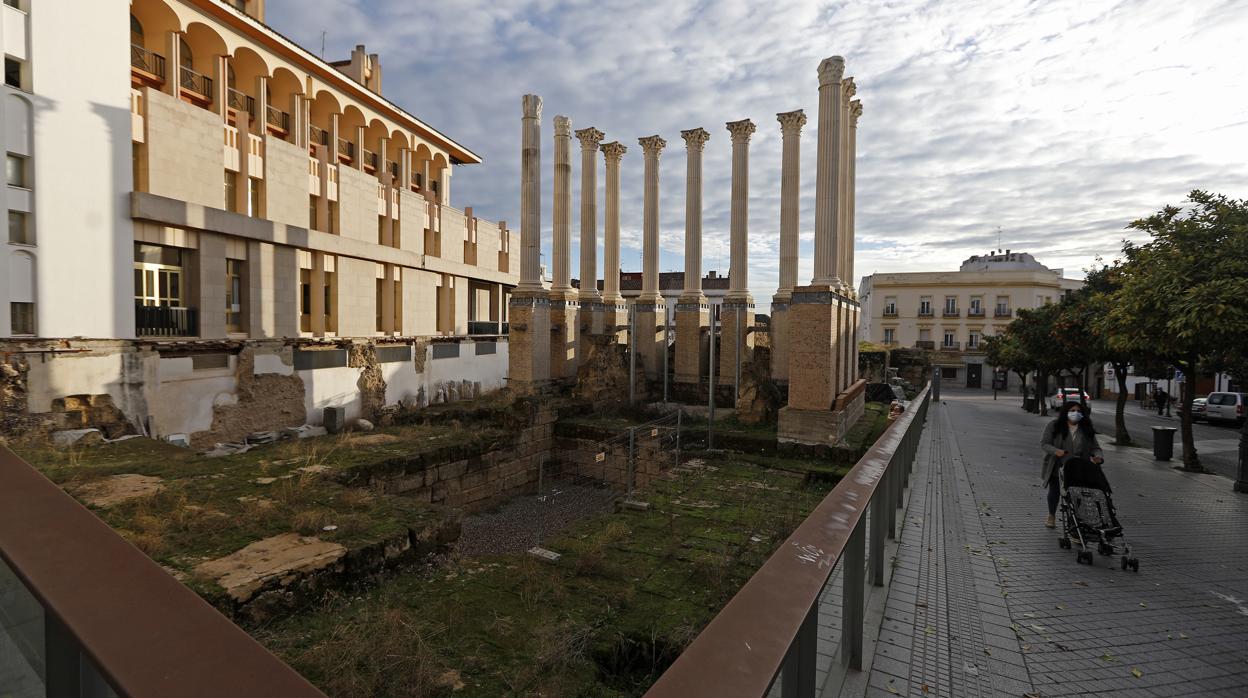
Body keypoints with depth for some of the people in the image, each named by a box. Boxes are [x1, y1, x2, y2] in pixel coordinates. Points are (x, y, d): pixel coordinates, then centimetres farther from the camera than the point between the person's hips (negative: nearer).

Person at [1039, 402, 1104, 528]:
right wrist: (1055, 451, -26)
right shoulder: (1053, 426, -5)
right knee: (1054, 492, 11)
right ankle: (1052, 515, 30)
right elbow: (1044, 443, -7)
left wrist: (1098, 457, -18)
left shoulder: (1086, 429, 3)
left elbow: (1095, 447, 4)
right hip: (1057, 468, -1)